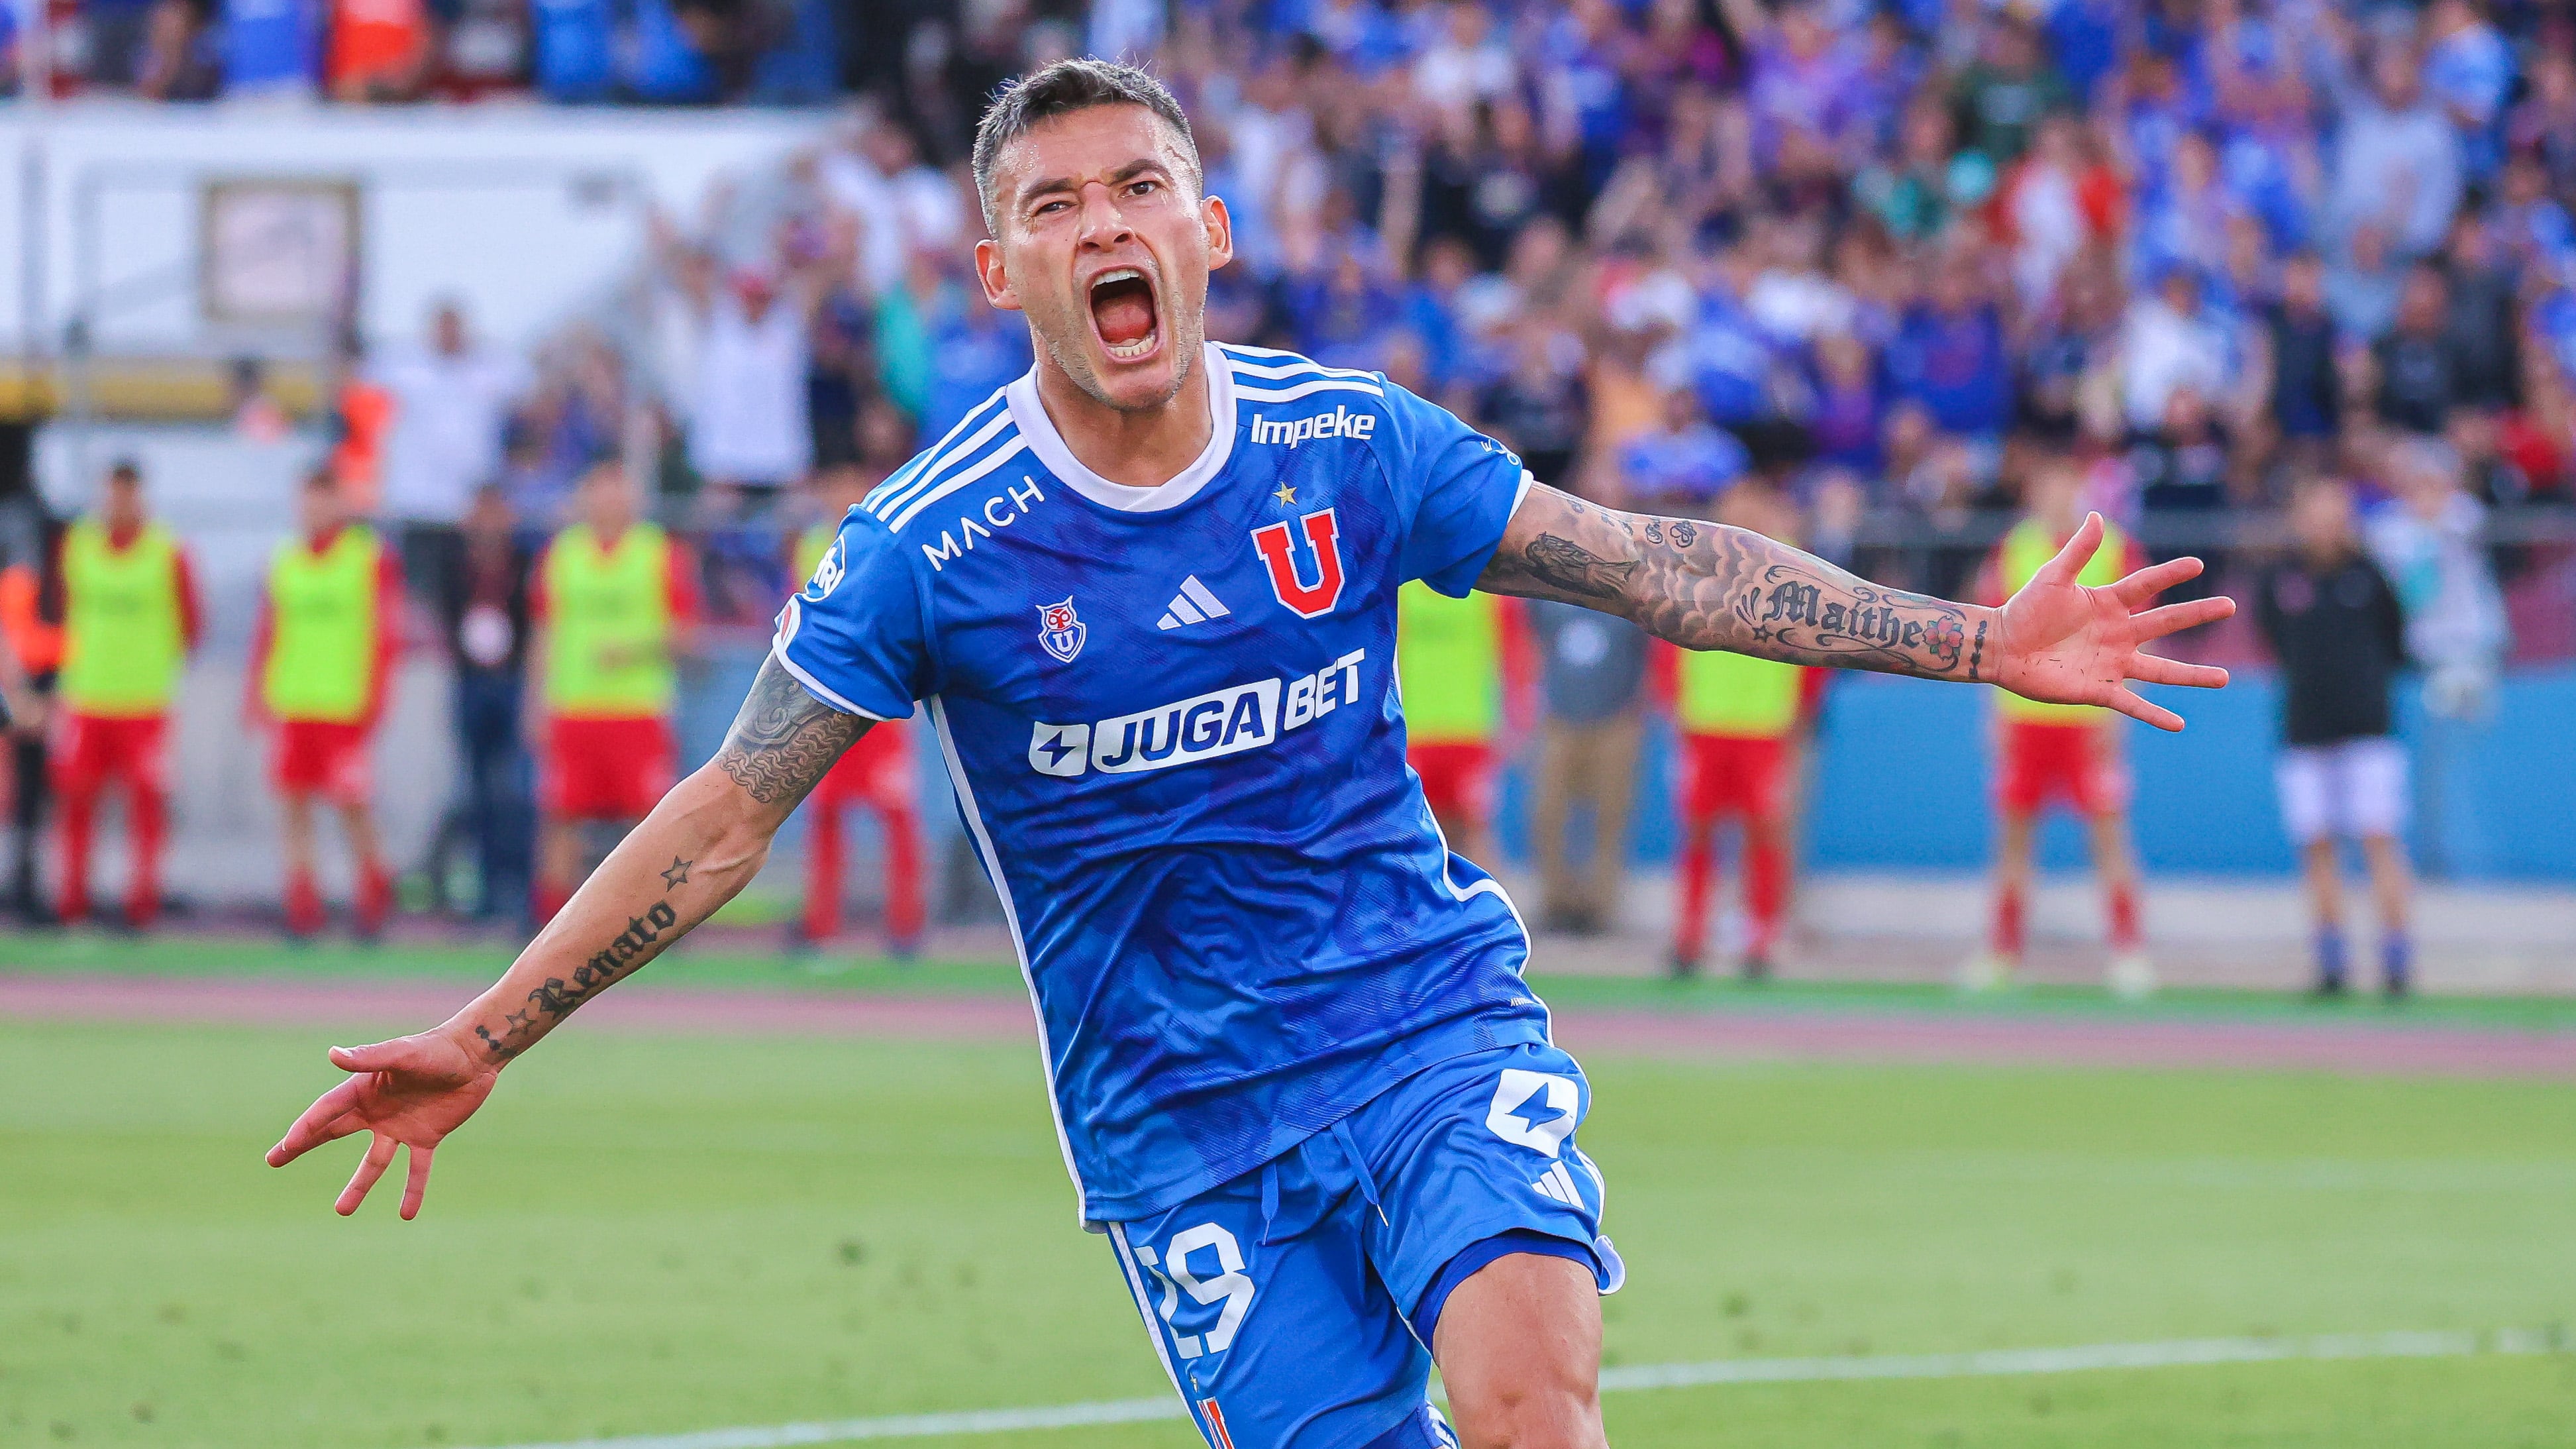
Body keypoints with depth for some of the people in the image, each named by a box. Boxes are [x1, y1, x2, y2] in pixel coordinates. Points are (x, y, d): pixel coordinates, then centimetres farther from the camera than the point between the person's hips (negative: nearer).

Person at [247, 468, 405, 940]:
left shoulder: (373, 560, -1)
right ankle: (302, 907, 3)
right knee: (295, 804, 1)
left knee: (351, 804, -5)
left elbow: (387, 635, -3)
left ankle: (375, 887, 17)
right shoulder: (284, 563, 13)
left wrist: (373, 701, -9)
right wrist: (258, 697, 11)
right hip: (291, 705, 4)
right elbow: (267, 635, 16)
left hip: (346, 705, -4)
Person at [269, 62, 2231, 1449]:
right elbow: (727, 815, -3)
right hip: (1184, 1127, 0)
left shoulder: (1353, 449, -2)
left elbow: (1660, 567, 7)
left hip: (1439, 1024, 1)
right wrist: (481, 1043, -8)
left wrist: (1977, 642, 5)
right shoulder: (933, 547, -8)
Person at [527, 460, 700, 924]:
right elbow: (544, 637, 14)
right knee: (560, 817, 1)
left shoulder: (663, 555, 3)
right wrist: (538, 703, 8)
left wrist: (634, 650, -14)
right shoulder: (559, 555, 11)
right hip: (571, 709, 2)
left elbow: (686, 633, 1)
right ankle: (553, 923, 7)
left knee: (651, 817, -5)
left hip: (639, 711, -2)